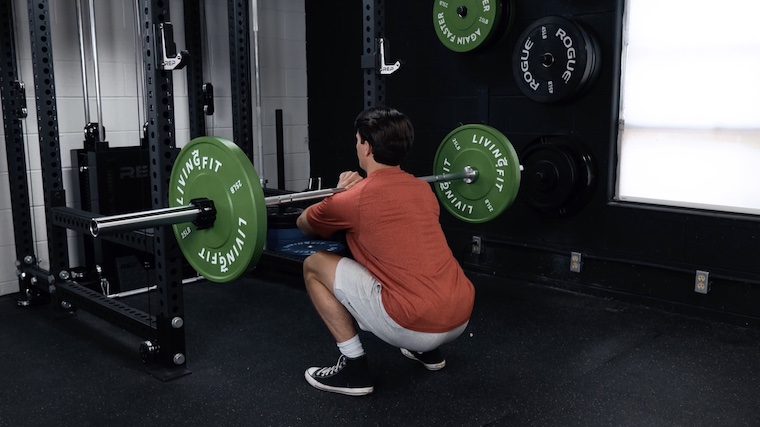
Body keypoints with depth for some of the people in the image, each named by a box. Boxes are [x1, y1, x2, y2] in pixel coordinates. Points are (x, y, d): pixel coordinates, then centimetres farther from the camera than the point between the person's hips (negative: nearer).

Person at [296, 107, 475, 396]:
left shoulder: (351, 200, -3)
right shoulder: (423, 189, 14)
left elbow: (303, 225, 18)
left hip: (416, 326, -7)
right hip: (461, 318, 8)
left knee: (314, 266, 7)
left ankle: (354, 366, 6)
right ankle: (428, 350, 31)